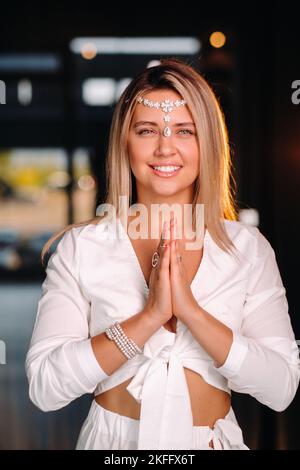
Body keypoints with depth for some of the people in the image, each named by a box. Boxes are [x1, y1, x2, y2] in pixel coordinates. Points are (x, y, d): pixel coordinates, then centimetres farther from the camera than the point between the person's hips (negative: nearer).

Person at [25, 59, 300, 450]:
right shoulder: (79, 246, -9)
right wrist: (150, 316, -24)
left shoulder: (249, 248, -6)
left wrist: (190, 310, -23)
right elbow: (44, 387, -16)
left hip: (214, 440, 1)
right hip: (113, 440, -1)